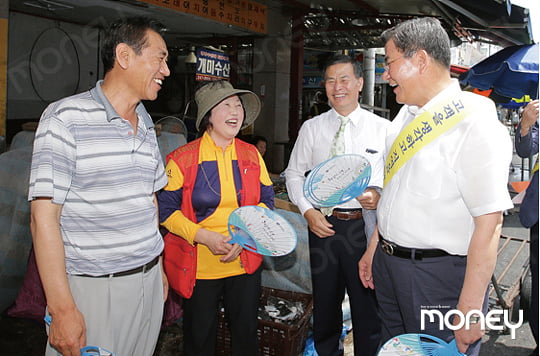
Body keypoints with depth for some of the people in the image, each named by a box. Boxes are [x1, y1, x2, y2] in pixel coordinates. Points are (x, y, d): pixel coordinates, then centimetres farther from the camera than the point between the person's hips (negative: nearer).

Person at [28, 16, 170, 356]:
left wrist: (158, 267, 17)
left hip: (148, 281, 6)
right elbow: (44, 217, -15)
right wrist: (62, 308, -17)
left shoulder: (148, 127, 11)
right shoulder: (66, 118, -11)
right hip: (94, 289, -6)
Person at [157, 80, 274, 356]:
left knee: (246, 332, 17)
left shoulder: (252, 156, 3)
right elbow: (166, 210, -7)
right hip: (199, 265, -3)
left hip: (246, 261, 3)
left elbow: (266, 200, 7)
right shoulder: (182, 159, -8)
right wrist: (205, 237, -19)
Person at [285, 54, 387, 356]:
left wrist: (380, 195, -21)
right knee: (325, 302, 16)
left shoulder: (383, 128, 0)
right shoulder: (311, 128, 6)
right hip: (322, 223, 2)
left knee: (367, 304, 7)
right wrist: (308, 211, -3)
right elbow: (294, 173, 10)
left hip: (366, 224, -2)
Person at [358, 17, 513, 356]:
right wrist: (374, 249, 18)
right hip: (388, 265, 8)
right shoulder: (405, 116, 8)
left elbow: (488, 222, -23)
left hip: (440, 275, -7)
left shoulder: (475, 122, -18)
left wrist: (470, 310, -23)